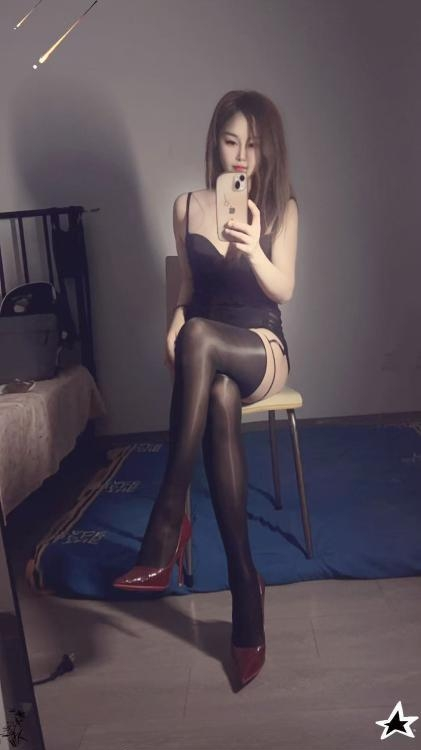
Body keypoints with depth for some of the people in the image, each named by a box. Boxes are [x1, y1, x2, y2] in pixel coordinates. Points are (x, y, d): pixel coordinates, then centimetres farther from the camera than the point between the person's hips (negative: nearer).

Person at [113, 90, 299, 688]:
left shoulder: (281, 208, 4)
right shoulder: (187, 206, 9)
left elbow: (283, 290, -9)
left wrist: (253, 250, -30)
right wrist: (174, 329, -6)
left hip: (261, 349, -1)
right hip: (206, 352, 2)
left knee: (200, 336, -37)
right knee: (220, 399, -37)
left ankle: (168, 525, -33)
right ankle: (244, 581, -29)